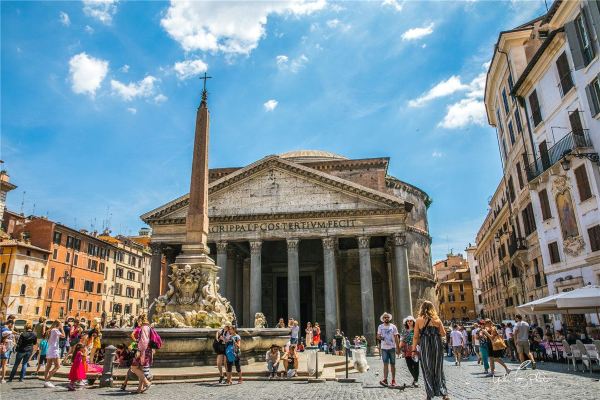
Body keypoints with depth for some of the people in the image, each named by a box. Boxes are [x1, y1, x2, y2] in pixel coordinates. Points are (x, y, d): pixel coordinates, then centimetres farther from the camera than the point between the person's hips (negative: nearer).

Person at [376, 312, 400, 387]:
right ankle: (385, 379, -11)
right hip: (384, 348, 0)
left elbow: (396, 338, 3)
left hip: (392, 348, 0)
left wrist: (398, 348, -2)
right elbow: (378, 336, 9)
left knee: (392, 364, 4)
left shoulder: (393, 326, 3)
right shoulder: (380, 327, 7)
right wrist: (380, 337, -15)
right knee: (385, 363, -7)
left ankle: (393, 380, 11)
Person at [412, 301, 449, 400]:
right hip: (437, 345, 2)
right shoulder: (437, 319, 4)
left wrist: (414, 349, 4)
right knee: (439, 370, 12)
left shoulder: (419, 320, -1)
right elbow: (443, 334, 6)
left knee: (427, 370, 8)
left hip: (425, 347, -2)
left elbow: (416, 336, -2)